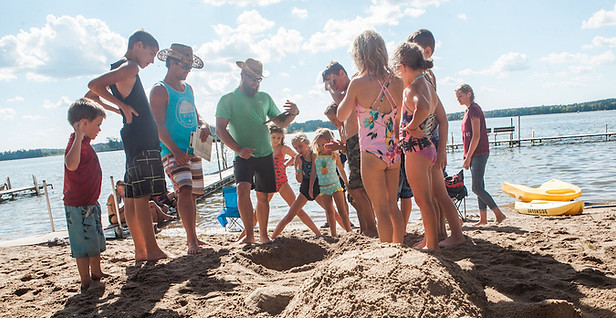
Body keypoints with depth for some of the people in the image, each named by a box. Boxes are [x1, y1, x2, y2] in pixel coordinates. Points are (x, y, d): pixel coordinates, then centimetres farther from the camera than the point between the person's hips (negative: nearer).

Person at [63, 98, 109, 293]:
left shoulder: (84, 143, 11)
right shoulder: (76, 143, -21)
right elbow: (71, 164, -42)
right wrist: (79, 137, -43)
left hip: (90, 203, 10)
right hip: (78, 206, -10)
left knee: (96, 242, 21)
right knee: (84, 246, -2)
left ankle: (96, 274, 35)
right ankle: (86, 283, 7)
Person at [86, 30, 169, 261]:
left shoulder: (120, 69, 21)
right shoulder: (130, 67, -7)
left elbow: (91, 95, 27)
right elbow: (94, 85, -19)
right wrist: (123, 105, -12)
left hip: (133, 140, 10)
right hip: (141, 140, -10)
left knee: (133, 195, 8)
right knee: (142, 194, -9)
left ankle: (140, 250, 14)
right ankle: (151, 250, -6)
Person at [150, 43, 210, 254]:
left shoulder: (188, 88, 18)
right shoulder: (159, 90, -6)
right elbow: (159, 126, -13)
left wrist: (203, 124, 1)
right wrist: (174, 150, -23)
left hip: (193, 149, 7)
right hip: (172, 151, -7)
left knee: (193, 193, 10)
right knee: (185, 190, -20)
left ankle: (192, 236, 23)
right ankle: (191, 241, -16)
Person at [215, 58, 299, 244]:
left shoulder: (264, 97, 14)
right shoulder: (228, 99, 1)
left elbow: (280, 122, 19)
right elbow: (220, 129, -7)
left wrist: (293, 114, -2)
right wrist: (238, 149, -19)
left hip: (265, 154, 4)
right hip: (243, 156, -4)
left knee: (263, 196, 8)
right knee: (243, 189, -24)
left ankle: (263, 234, 23)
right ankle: (249, 234, -15)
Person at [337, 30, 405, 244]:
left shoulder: (358, 82, -12)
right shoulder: (396, 81, 2)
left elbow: (342, 116, 0)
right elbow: (402, 118, 10)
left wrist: (347, 92, 12)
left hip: (372, 153, -5)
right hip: (394, 152, 6)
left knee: (381, 210, 4)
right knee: (393, 206, 18)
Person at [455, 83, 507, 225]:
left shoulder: (474, 109, -11)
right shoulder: (468, 110, 17)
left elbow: (476, 136, -18)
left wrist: (468, 158, -19)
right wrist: (466, 156, 16)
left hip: (479, 153, -9)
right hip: (474, 154, 9)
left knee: (477, 188, -11)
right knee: (479, 188, 9)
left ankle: (499, 214, -2)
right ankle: (483, 218, 13)